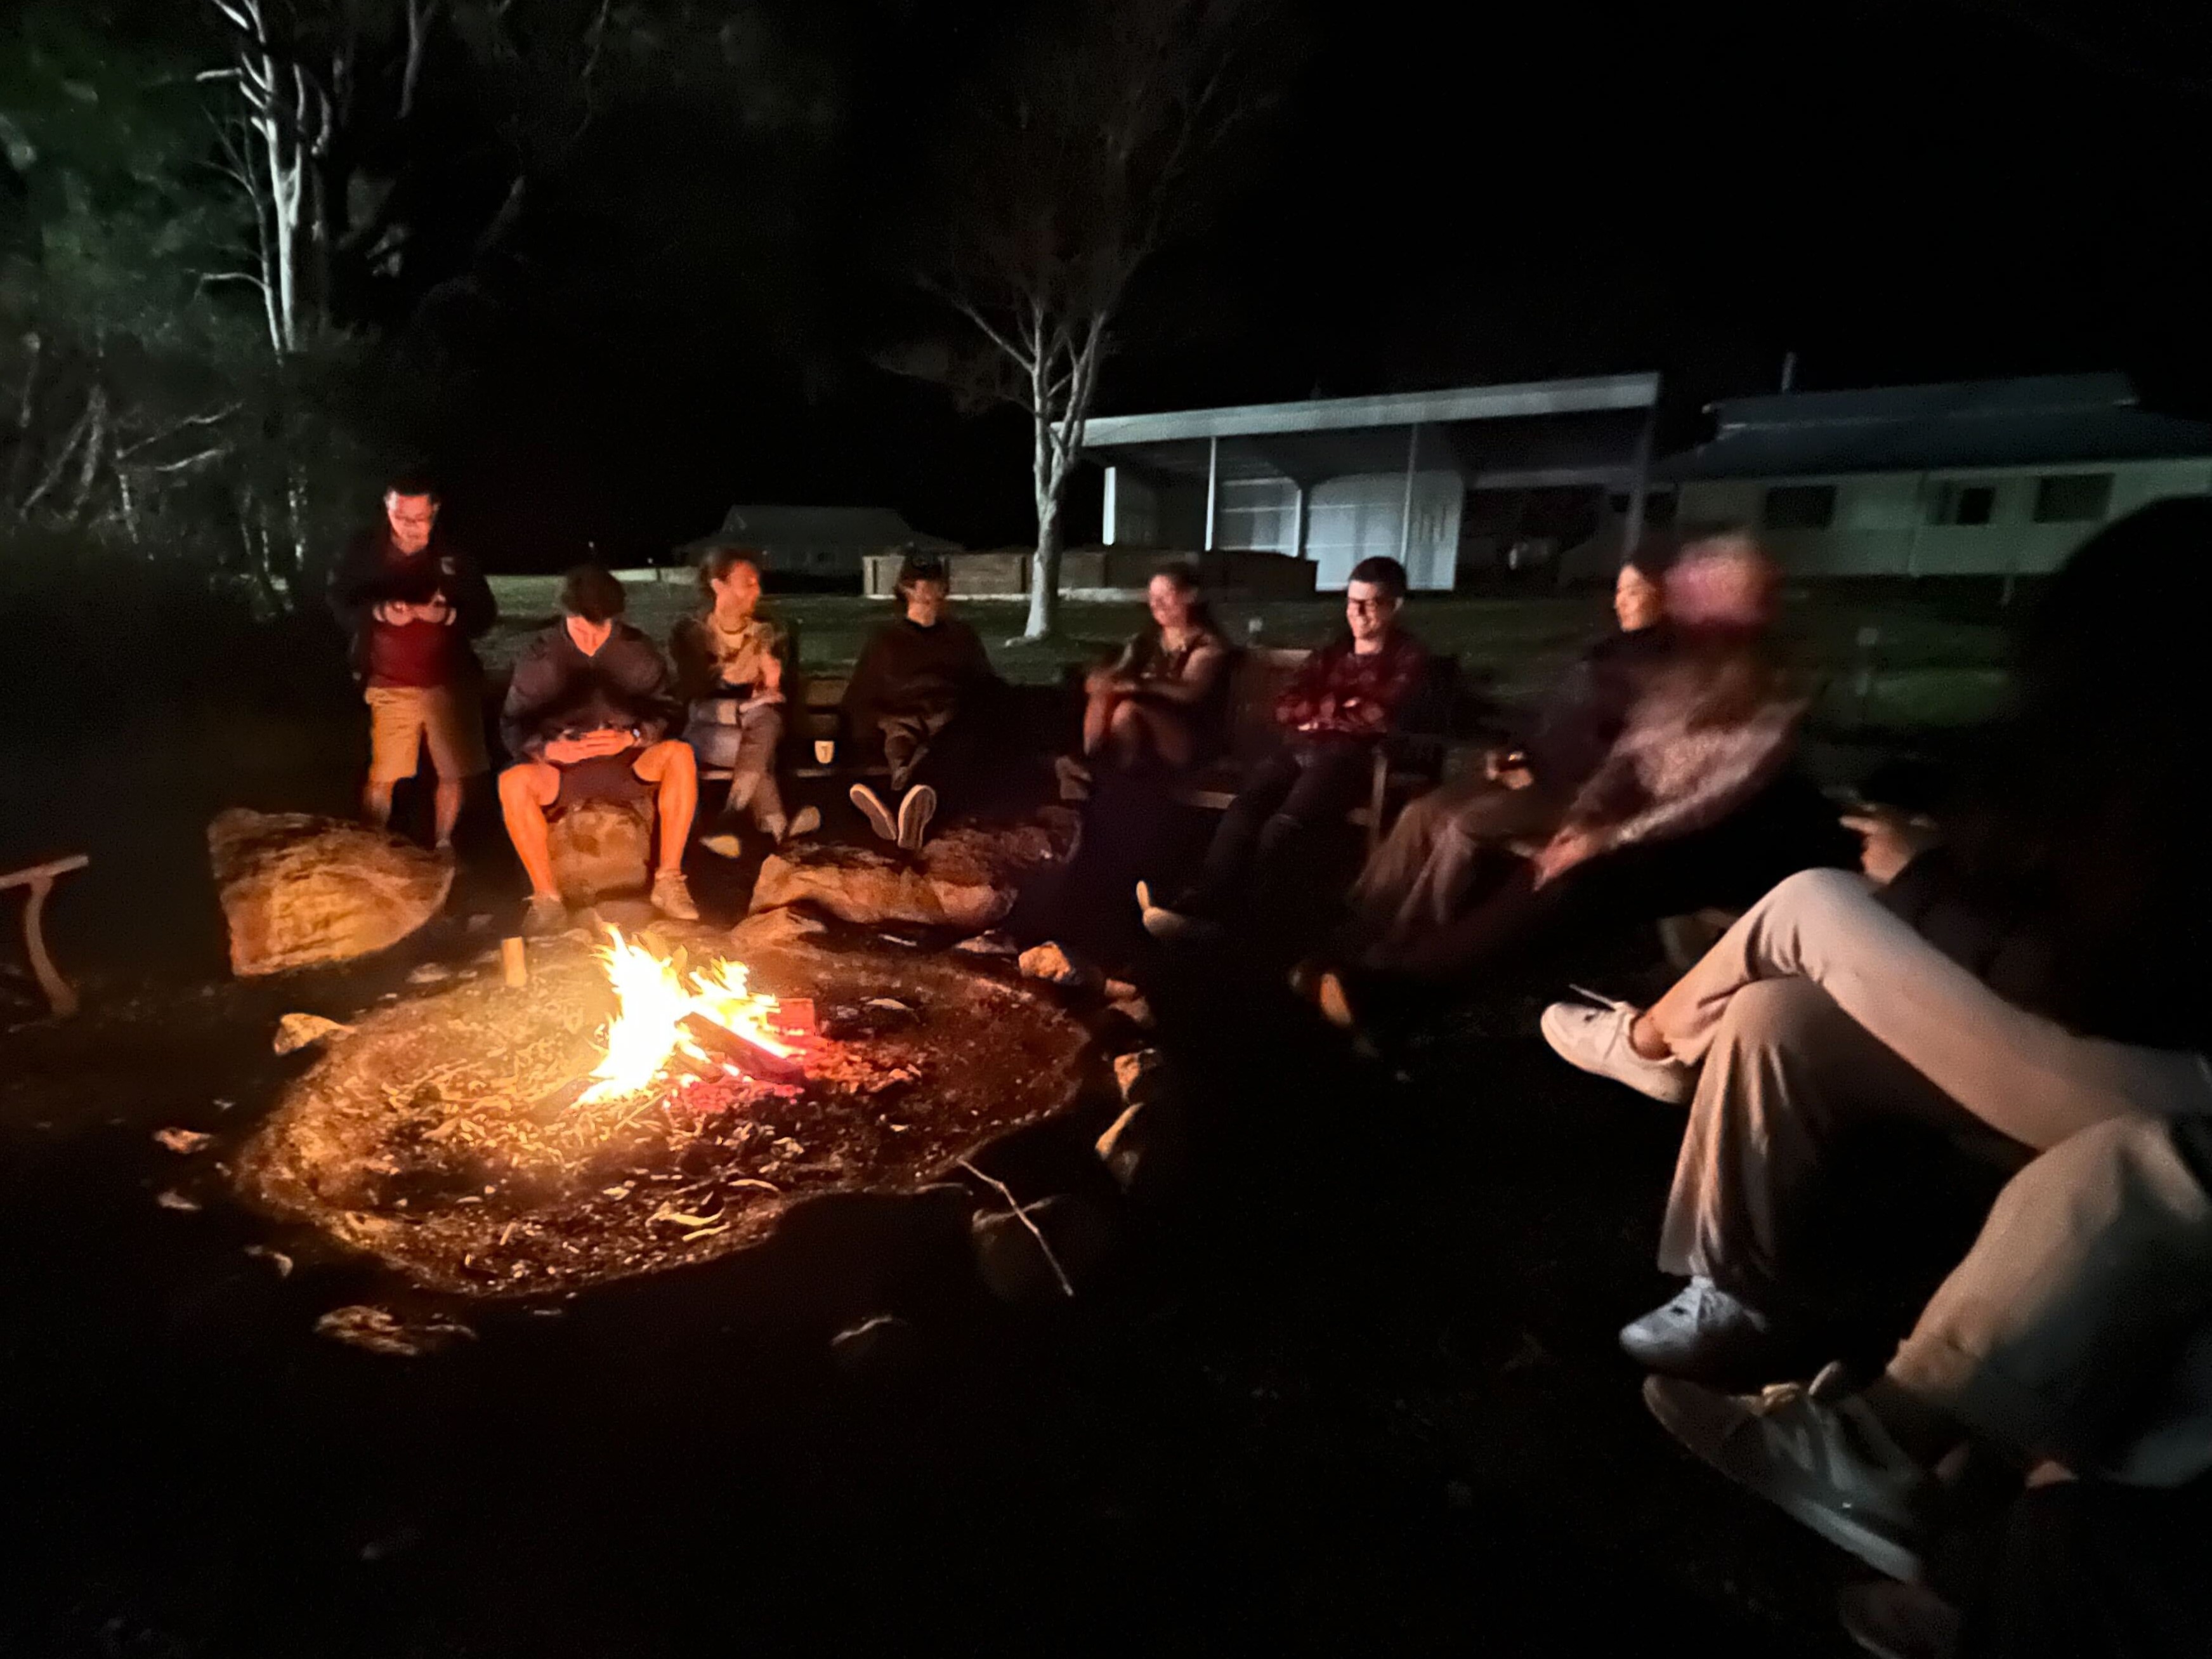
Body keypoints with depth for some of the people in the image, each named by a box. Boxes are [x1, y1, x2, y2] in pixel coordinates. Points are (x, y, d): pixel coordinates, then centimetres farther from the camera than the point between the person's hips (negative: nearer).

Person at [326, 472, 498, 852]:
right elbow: (339, 605, 1)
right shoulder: (363, 550, -2)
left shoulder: (454, 553, -1)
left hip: (450, 684, 1)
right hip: (389, 687, -1)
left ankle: (443, 845, 26)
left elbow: (486, 614, 0)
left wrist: (448, 615, -20)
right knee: (380, 778, -3)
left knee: (455, 774, 6)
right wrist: (378, 613, -19)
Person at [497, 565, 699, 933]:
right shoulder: (539, 657, -3)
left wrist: (632, 738, -21)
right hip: (559, 769, -1)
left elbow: (665, 713, 0)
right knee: (513, 782, -33)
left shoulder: (637, 651, -1)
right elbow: (513, 726, -1)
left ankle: (668, 881, -24)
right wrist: (547, 748, -23)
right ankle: (547, 899, -22)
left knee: (681, 754, -30)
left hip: (627, 765, 1)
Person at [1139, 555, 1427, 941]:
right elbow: (1284, 709, 17)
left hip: (1349, 757, -5)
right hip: (1300, 749, 5)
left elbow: (1380, 718, -7)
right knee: (1242, 810, -28)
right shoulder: (1331, 652, 27)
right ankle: (1200, 904, -46)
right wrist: (1336, 705, 0)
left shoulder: (1410, 657, 10)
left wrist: (1319, 714, 6)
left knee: (1285, 824, -33)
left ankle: (1208, 911, -42)